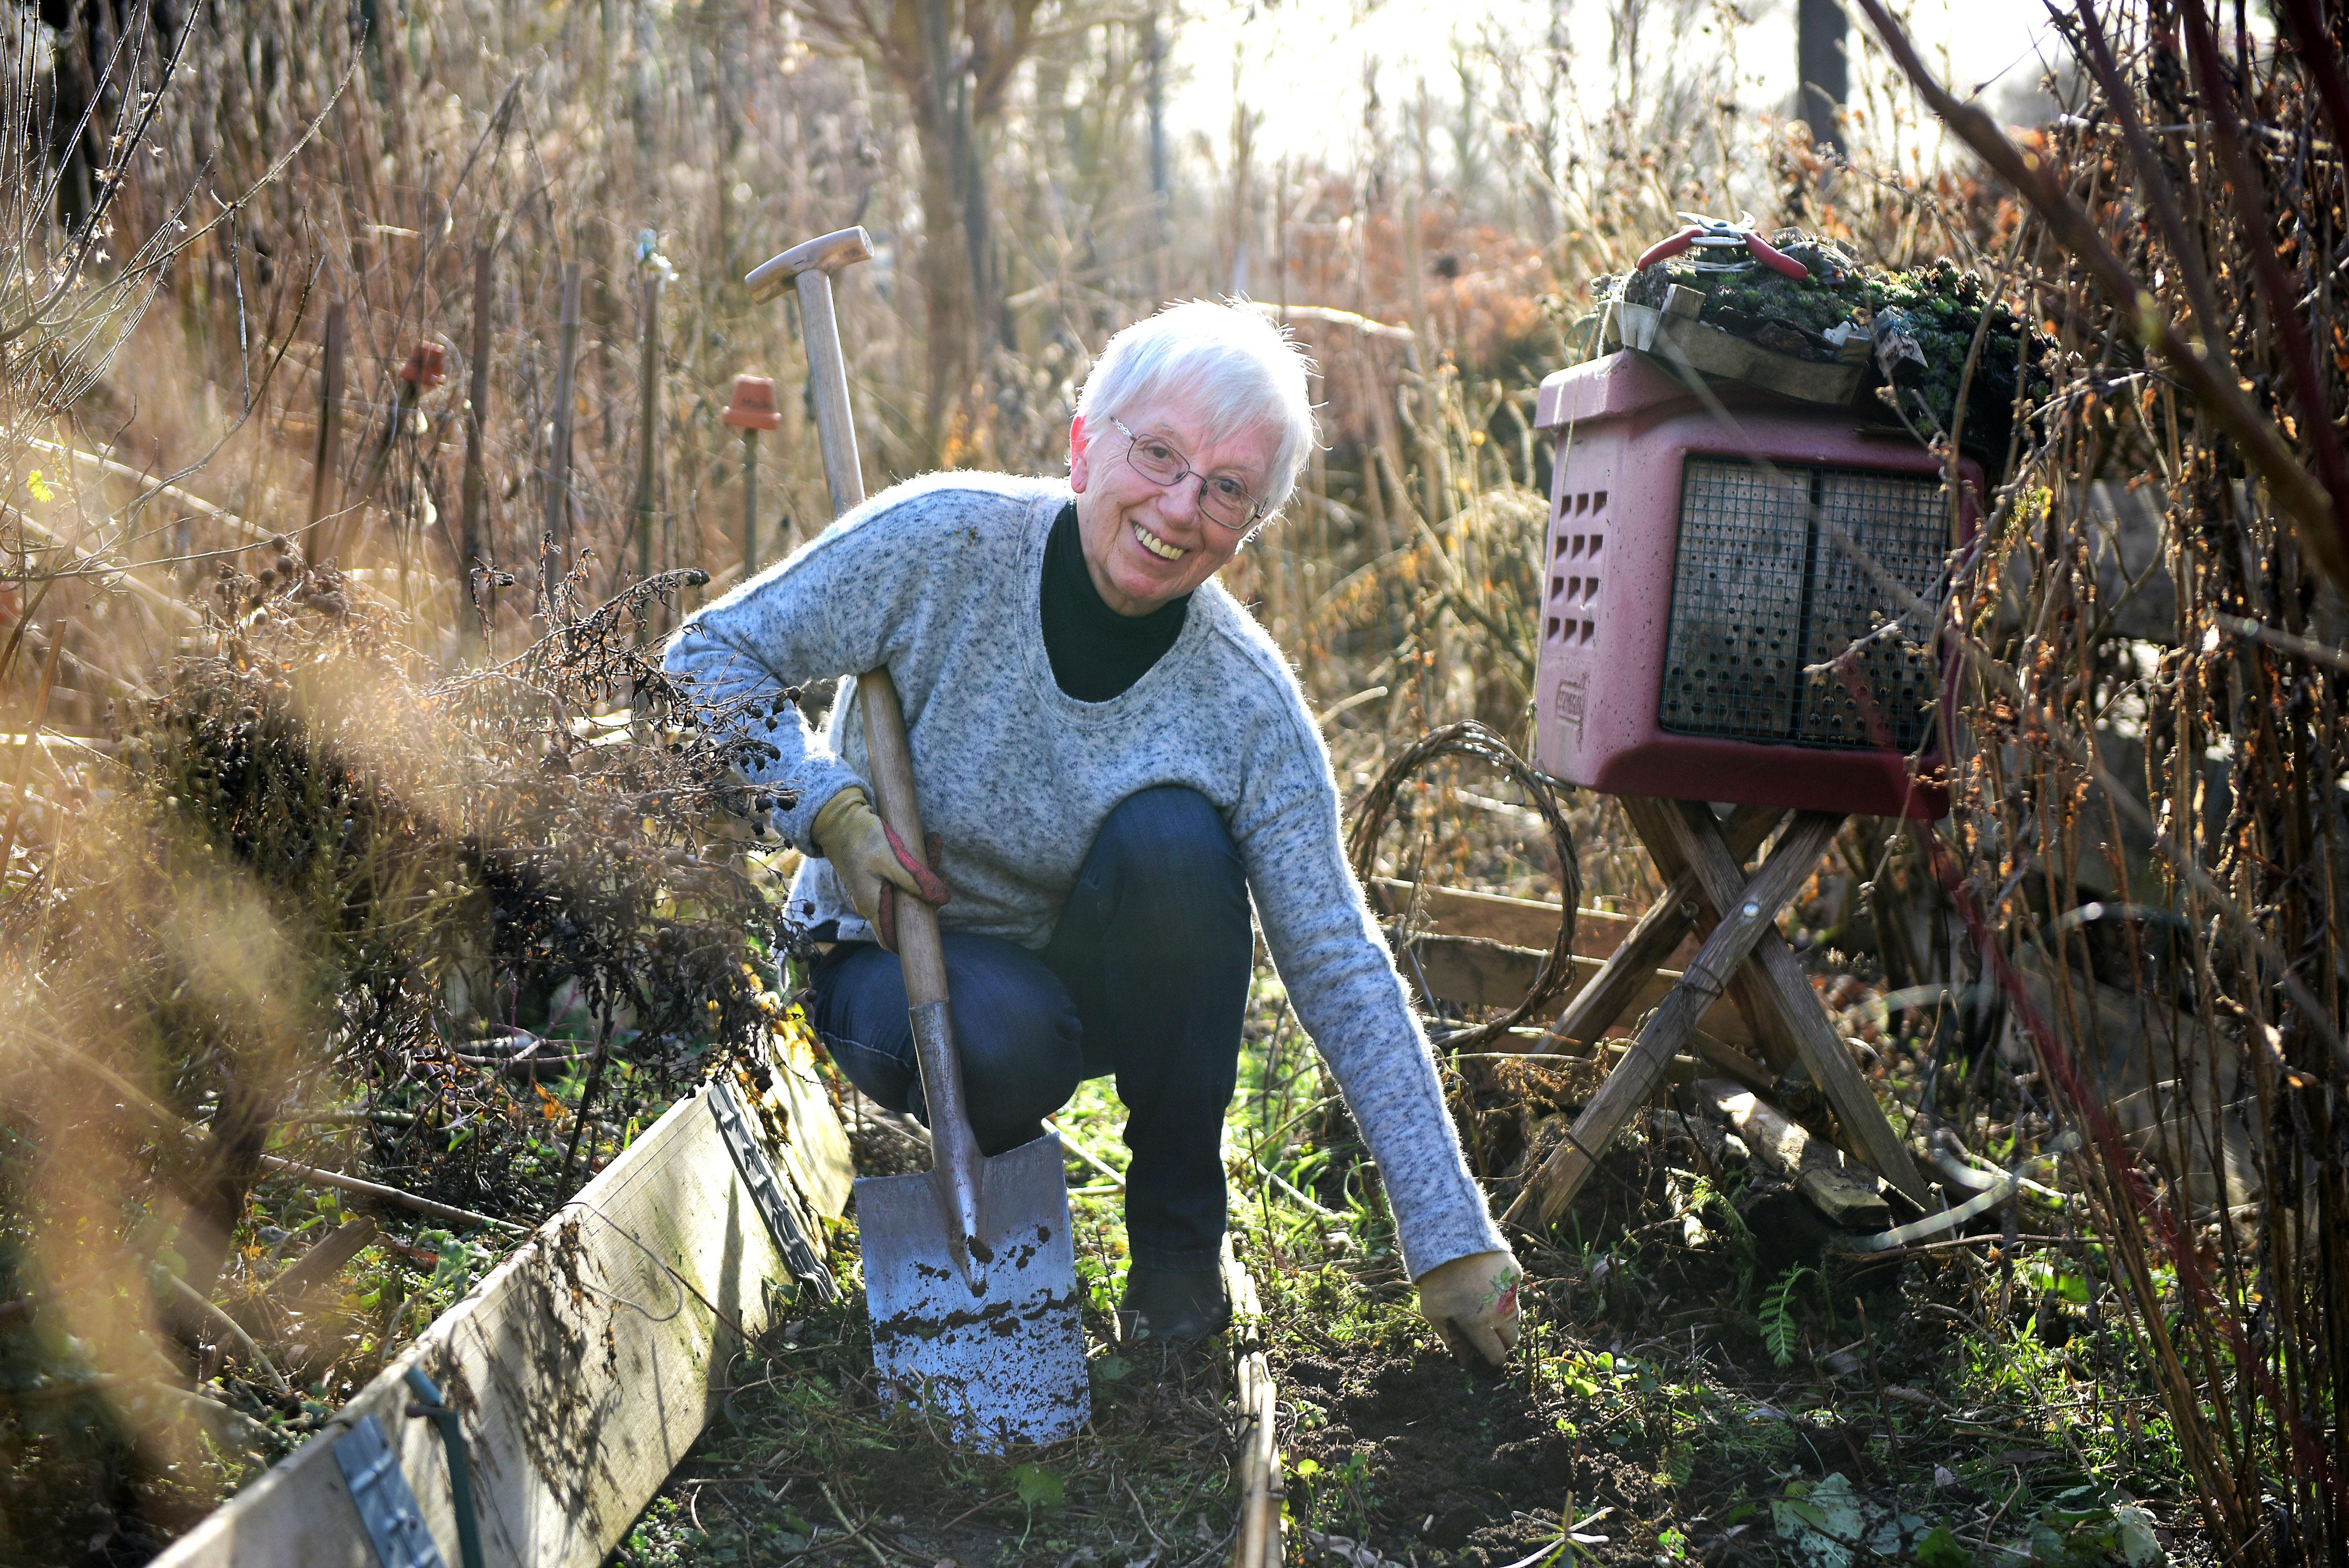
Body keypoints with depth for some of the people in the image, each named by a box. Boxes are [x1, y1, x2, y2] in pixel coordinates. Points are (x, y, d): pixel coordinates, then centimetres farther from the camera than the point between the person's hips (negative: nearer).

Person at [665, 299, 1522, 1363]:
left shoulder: (1249, 705, -18)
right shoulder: (947, 542, -22)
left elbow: (1341, 973, -15)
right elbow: (711, 658, -12)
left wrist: (1451, 1240, -18)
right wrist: (832, 810, -29)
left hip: (1093, 981, 2)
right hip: (891, 958, -2)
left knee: (1171, 834, -31)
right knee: (1000, 1038, -38)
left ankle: (1177, 1240, -11)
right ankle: (990, 1171, 3)